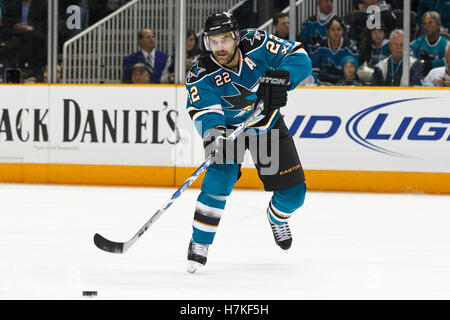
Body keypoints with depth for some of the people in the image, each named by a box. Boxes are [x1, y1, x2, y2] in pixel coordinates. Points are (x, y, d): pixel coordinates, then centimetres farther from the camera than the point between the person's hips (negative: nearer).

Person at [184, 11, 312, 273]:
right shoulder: (202, 75, -25)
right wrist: (211, 129, -58)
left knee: (294, 191, 1)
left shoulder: (257, 45, -24)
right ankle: (199, 243, -16)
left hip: (267, 123, 2)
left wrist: (279, 78, -40)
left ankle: (277, 216, 38)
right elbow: (204, 109, -35)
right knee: (220, 177, -27)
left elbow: (299, 58, -21)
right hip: (229, 127, -2)